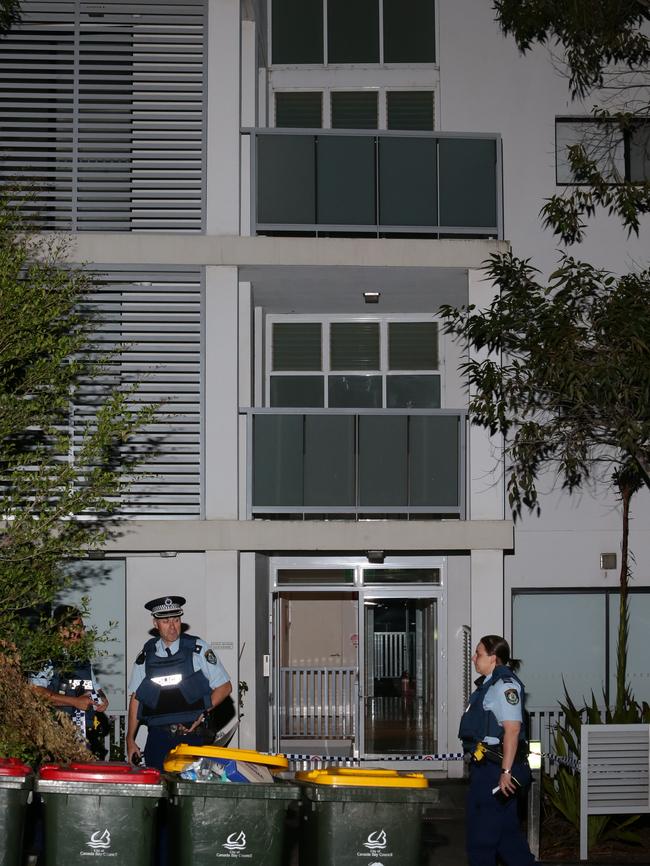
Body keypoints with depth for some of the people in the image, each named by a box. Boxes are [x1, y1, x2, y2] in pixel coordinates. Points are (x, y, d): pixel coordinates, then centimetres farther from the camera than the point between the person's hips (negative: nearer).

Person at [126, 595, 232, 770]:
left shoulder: (197, 649, 3)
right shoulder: (147, 655, 9)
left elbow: (224, 687, 5)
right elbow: (136, 698, 11)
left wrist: (202, 713, -7)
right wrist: (130, 740, 8)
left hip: (192, 736, -1)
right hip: (158, 739, 2)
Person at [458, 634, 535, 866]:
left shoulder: (505, 684, -16)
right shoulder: (488, 684, 16)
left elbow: (512, 729, -23)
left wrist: (506, 771, -26)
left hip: (496, 768, -10)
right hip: (486, 766, 10)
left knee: (481, 835, -3)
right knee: (507, 832, 15)